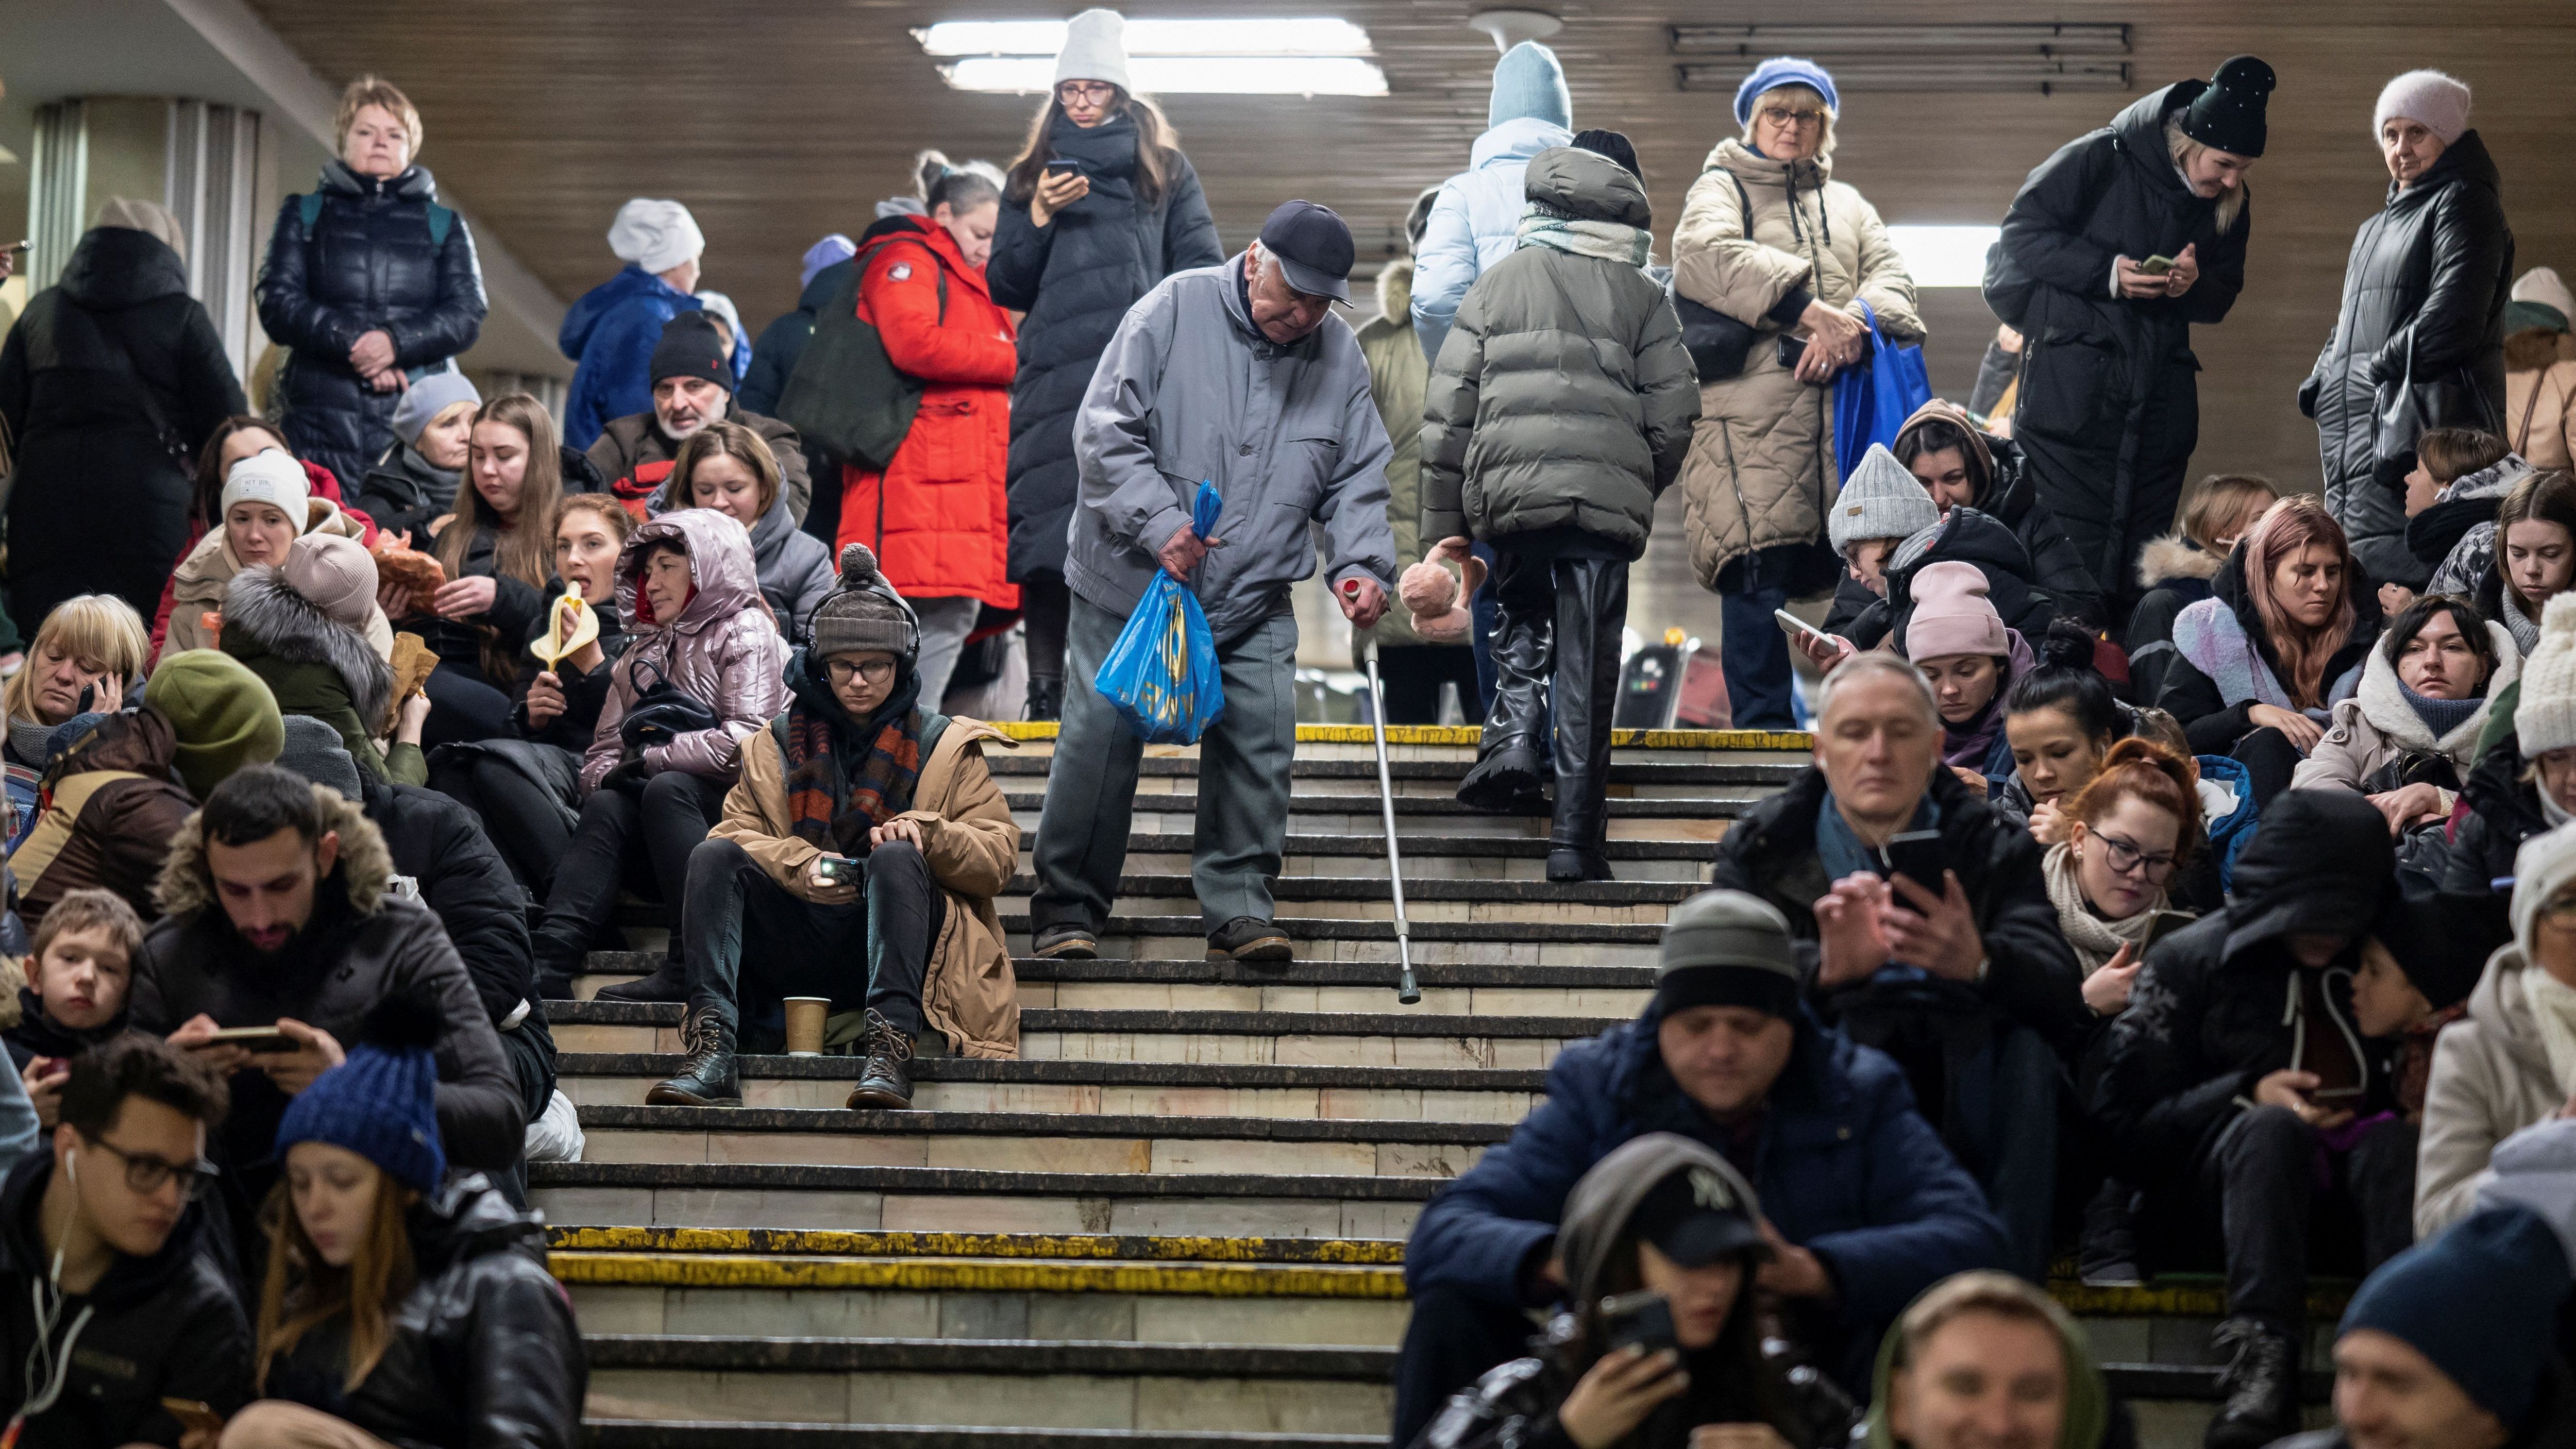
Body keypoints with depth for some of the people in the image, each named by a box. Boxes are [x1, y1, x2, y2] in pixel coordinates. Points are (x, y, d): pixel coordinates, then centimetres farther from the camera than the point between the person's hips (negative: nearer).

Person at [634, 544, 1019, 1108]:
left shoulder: (943, 745, 13)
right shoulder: (779, 744, 19)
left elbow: (999, 856, 5)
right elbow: (738, 828, 7)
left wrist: (927, 833, -15)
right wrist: (804, 865, -13)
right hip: (800, 948, 2)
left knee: (895, 857, -32)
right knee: (713, 854, -21)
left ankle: (889, 1047, -46)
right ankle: (712, 1051, -39)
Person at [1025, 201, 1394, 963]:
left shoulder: (1340, 354, 3)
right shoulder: (1176, 309, -10)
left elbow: (1357, 478, 8)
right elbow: (1105, 428, -11)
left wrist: (1362, 564, -9)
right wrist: (1157, 521, -21)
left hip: (1255, 599, 3)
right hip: (1131, 583, -3)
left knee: (1260, 740, -6)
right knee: (1104, 735, -2)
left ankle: (1239, 904, 5)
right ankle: (1066, 909, 9)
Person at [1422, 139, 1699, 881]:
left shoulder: (1497, 283, 13)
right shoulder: (1641, 298, 9)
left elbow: (1447, 408, 10)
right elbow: (1674, 414, 7)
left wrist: (1445, 521, 14)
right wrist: (1643, 490, 24)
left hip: (1509, 487, 1)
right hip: (1606, 495, -1)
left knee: (1522, 615, 27)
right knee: (1587, 664, 1)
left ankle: (1514, 730, 3)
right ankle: (1576, 838, -1)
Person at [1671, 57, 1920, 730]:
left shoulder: (1848, 205, 30)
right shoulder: (1721, 187, 15)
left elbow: (1892, 278, 14)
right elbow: (1706, 256, -7)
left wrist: (1853, 323, -10)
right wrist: (1812, 310, -16)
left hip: (1841, 410, 4)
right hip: (1749, 407, -4)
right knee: (1761, 565, -14)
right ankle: (1762, 724, -14)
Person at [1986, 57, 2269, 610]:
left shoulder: (2229, 205, 8)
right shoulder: (2101, 160, -8)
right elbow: (2021, 237, -5)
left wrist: (2194, 286, -6)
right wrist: (2105, 273, -16)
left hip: (2161, 396, 5)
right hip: (2073, 389, -5)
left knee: (2141, 560, 4)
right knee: (2075, 553, -9)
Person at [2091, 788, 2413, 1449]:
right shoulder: (2190, 960, 4)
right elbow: (2122, 1118, -1)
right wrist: (2247, 1095, -14)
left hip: (2359, 1180, 2)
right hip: (2223, 1184, -2)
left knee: (2395, 1138, -31)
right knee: (2271, 1128, -35)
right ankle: (2261, 1358, -52)